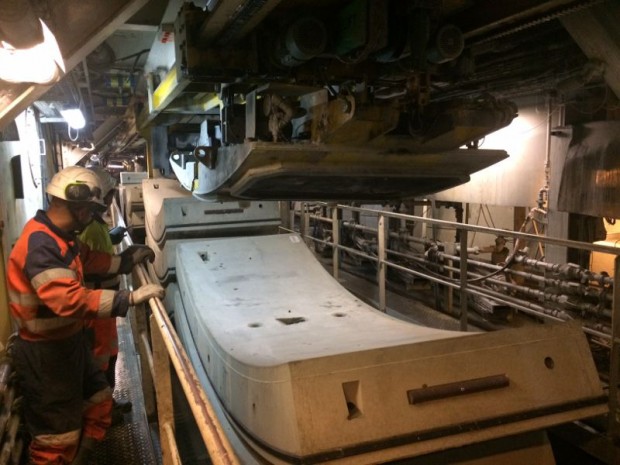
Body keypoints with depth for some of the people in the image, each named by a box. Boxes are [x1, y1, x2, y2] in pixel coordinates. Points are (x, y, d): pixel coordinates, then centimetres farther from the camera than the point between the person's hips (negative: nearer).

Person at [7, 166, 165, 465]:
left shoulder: (60, 237, 5)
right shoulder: (40, 245, -28)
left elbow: (88, 259, 24)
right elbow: (70, 300, -38)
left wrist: (128, 260, 16)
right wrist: (129, 298, -36)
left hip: (69, 341, 10)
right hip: (44, 352, -10)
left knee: (98, 404, 24)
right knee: (58, 437, 2)